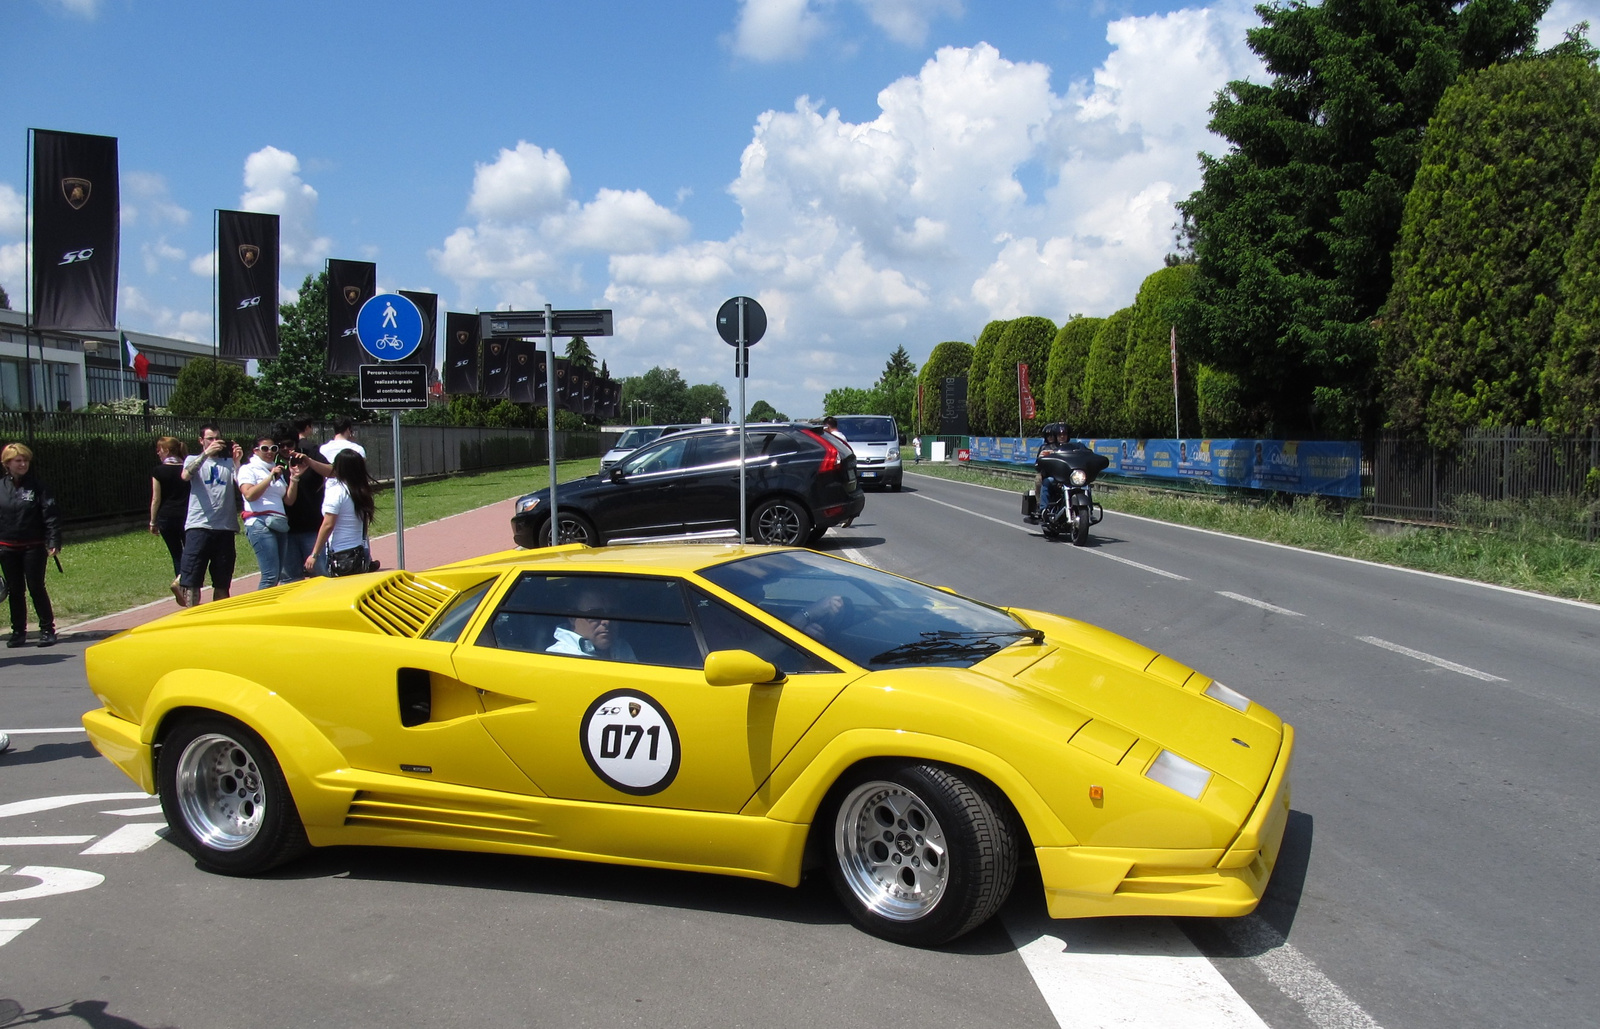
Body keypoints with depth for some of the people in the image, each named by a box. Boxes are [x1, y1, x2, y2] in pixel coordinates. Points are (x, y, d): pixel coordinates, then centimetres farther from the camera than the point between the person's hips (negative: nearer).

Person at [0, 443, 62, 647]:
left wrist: (54, 542, -14)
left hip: (34, 546, -3)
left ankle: (47, 630, 8)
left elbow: (51, 515, -6)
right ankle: (18, 631, 18)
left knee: (36, 587, -1)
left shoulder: (37, 487, -4)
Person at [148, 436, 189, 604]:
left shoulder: (158, 472, -5)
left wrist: (153, 522, 5)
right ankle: (180, 580, -18)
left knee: (176, 553, 11)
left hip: (166, 518, 0)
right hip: (186, 516, 0)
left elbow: (156, 500, -4)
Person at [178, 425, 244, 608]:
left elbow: (240, 488, 0)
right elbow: (186, 475, -13)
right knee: (192, 580, -5)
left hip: (225, 527, 2)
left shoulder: (228, 463, 14)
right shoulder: (193, 460, 10)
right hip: (198, 526, -2)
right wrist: (207, 453, -22)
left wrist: (237, 462, -10)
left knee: (222, 582, 9)